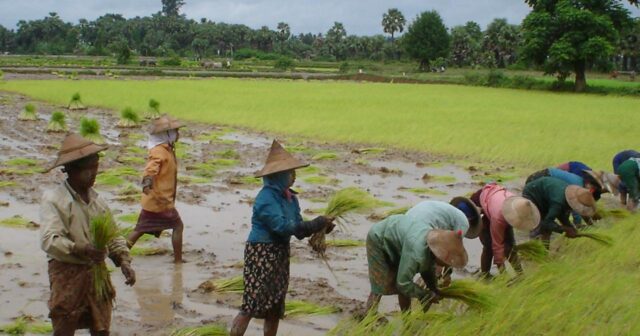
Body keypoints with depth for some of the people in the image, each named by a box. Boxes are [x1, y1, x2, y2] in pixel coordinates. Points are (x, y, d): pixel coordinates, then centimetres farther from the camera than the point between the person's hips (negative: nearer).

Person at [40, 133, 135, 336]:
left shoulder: (96, 199, 8)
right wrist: (82, 249, -36)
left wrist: (124, 261, -2)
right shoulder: (54, 199, -12)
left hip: (97, 272, 6)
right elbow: (49, 241, -23)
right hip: (67, 274, -6)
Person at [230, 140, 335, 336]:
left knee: (275, 308, 14)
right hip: (261, 254, -9)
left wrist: (321, 227, -11)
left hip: (280, 253, 9)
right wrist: (315, 224, -23)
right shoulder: (266, 198, -19)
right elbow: (283, 226, -26)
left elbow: (298, 229, 7)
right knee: (251, 305, -11)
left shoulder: (290, 198, 8)